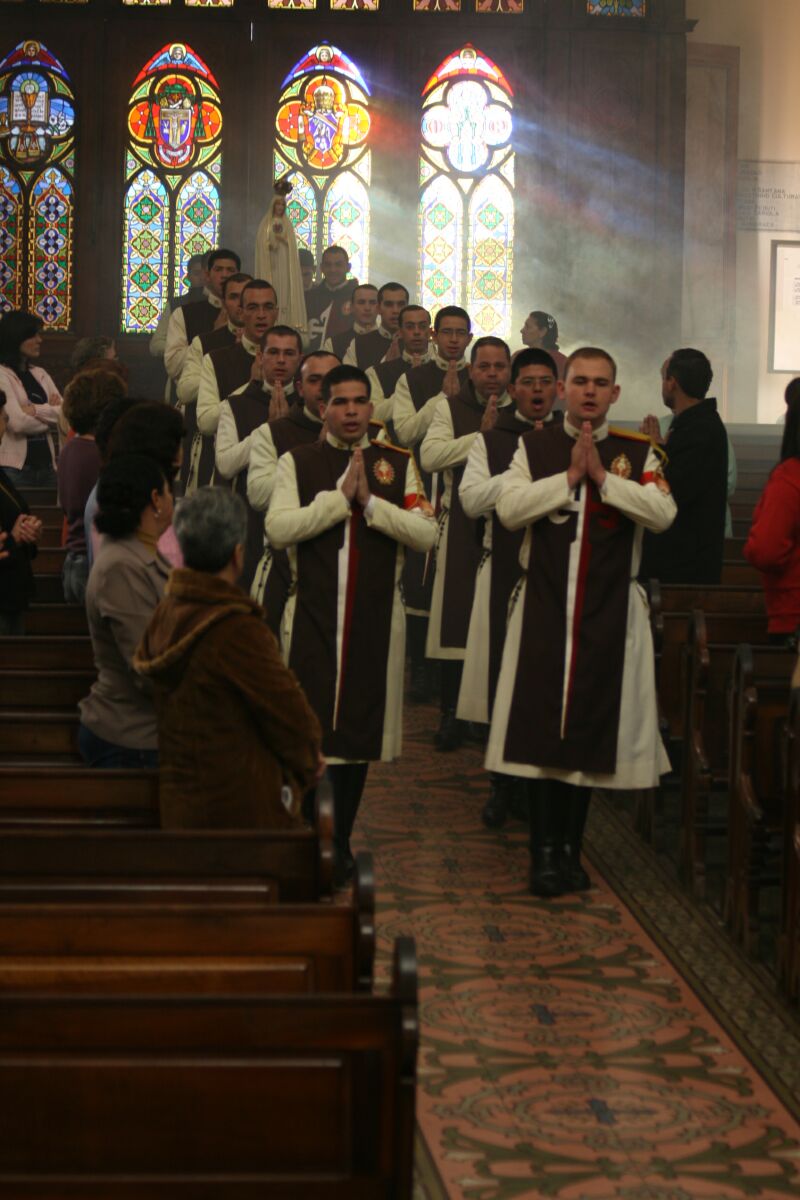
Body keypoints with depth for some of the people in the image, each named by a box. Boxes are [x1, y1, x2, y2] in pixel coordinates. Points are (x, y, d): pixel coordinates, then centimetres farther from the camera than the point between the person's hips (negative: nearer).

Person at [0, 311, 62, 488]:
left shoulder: (39, 374, 14)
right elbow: (18, 422, -17)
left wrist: (36, 410, -13)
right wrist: (50, 412, -1)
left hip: (45, 462, 6)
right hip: (15, 466, -6)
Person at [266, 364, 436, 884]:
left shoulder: (400, 463, 7)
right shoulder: (297, 461, 4)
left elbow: (426, 533, -4)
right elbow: (278, 529, -10)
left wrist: (370, 502, -13)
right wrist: (339, 497, -13)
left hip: (376, 616, 2)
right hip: (313, 613, -1)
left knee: (361, 728, 7)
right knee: (313, 726, -4)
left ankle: (339, 841, 20)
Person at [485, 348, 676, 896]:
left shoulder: (639, 453, 5)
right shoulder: (535, 446, 6)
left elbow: (663, 513, -10)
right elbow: (509, 509, -8)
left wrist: (603, 476, -14)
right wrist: (569, 476, -13)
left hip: (610, 611, 1)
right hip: (545, 605, 0)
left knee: (593, 727, 5)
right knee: (543, 726, -2)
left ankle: (571, 848, 18)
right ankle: (546, 852, 6)